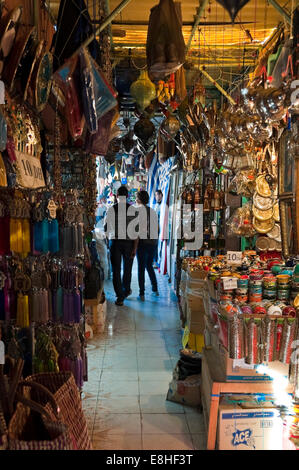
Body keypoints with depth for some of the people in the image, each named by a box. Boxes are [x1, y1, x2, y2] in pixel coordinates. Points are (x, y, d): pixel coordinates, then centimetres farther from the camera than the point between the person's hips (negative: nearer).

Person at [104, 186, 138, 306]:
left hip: (114, 241, 0)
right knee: (127, 268, 18)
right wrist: (135, 248, -6)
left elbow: (106, 228, 4)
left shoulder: (111, 210, -3)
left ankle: (120, 297, 3)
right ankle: (126, 291, 36)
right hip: (128, 242, 0)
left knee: (116, 270, 6)